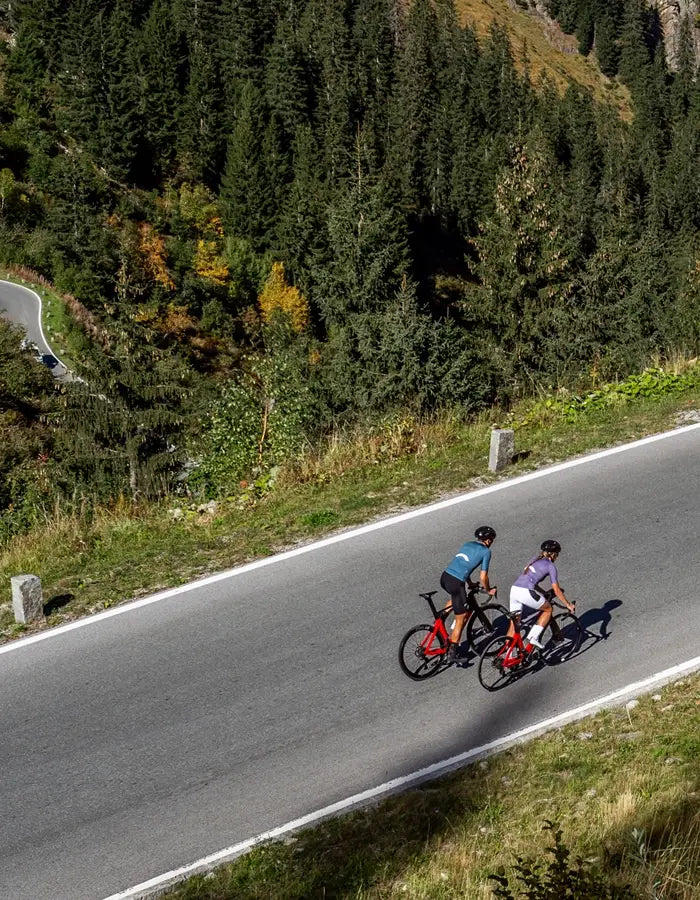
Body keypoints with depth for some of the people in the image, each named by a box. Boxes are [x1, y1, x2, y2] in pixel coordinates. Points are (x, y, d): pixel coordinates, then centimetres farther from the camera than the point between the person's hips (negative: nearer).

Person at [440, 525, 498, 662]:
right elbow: (483, 577, 1)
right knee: (461, 620, 6)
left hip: (444, 577, 7)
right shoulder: (486, 551, 3)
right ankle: (452, 654, 8)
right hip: (456, 583, -7)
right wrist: (488, 590, 18)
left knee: (456, 597, 39)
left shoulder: (467, 544, 22)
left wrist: (470, 583, 40)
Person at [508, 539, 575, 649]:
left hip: (514, 589, 7)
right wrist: (568, 605, 16)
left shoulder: (534, 560, 26)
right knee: (548, 609, 18)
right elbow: (557, 591, 6)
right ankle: (533, 637, 9)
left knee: (514, 623, 15)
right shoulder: (550, 566, 5)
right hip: (526, 592, -7)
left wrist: (543, 593, 41)